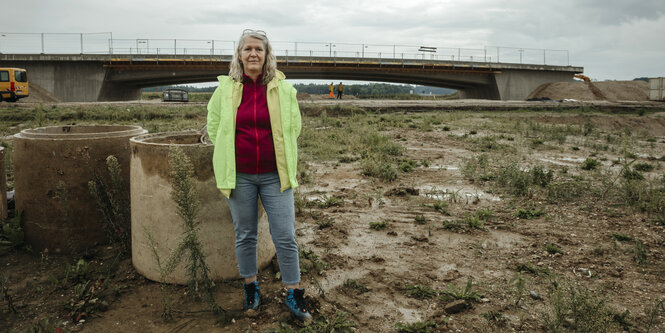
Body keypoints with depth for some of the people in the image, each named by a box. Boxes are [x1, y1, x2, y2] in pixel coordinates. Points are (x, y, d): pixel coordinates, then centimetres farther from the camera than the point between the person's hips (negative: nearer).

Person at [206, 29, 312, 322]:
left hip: (274, 174, 0)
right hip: (239, 176, 1)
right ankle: (251, 289, 32)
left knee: (285, 237, 2)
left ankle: (294, 295, 18)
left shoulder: (283, 88, -1)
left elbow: (294, 126, 14)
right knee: (245, 235, 12)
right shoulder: (226, 88, 1)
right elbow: (213, 126, 16)